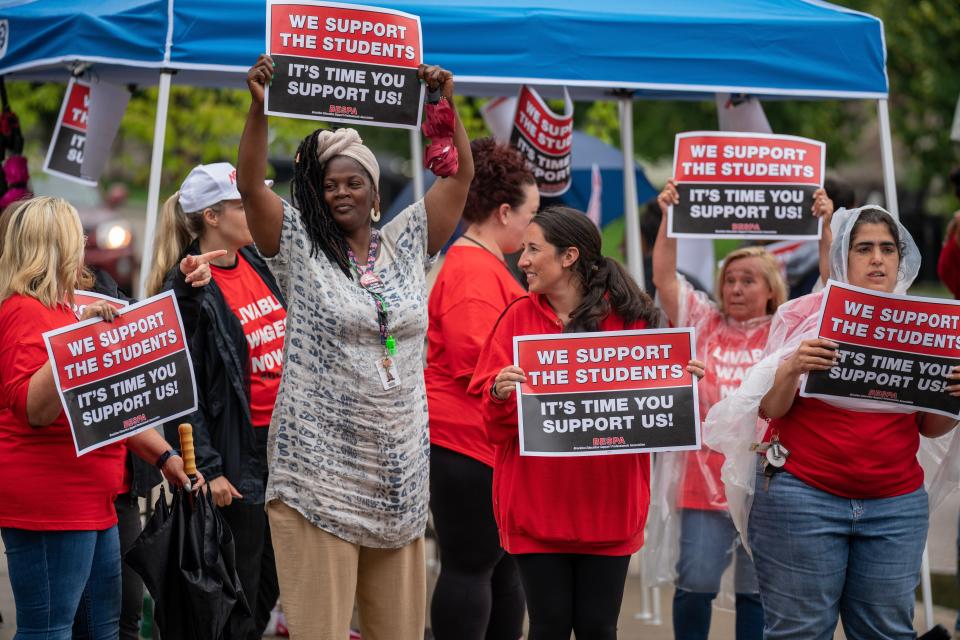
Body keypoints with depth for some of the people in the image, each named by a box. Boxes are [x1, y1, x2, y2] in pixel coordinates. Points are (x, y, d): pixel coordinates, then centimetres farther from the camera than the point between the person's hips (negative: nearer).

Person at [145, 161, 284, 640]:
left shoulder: (256, 263, 8)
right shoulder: (188, 290, -14)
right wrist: (207, 469, -17)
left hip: (285, 439, 7)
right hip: (239, 453, -7)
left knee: (271, 582, 14)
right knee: (241, 586, 0)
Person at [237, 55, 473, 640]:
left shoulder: (406, 245, 12)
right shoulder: (300, 247, 3)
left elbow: (461, 176, 9)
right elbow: (250, 183, -9)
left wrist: (446, 106, -3)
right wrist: (260, 108, -21)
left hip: (398, 475, 4)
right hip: (318, 473, -3)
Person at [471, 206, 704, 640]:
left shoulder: (629, 318, 2)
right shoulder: (520, 318, 3)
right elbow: (496, 426, 1)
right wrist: (500, 394, -20)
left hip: (608, 503, 0)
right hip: (537, 503, 0)